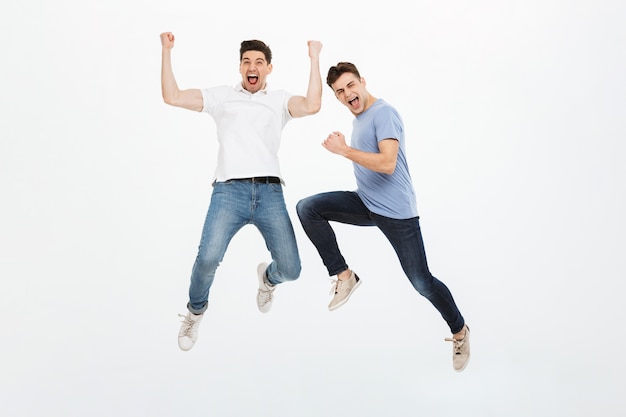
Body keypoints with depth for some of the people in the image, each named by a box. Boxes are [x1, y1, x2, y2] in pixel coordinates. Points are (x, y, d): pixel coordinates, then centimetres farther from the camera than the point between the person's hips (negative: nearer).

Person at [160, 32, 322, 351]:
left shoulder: (279, 100, 17)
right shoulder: (221, 96, 18)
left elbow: (312, 106, -3)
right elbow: (172, 97, 12)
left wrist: (314, 58, 1)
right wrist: (166, 51, 10)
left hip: (269, 193, 1)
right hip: (229, 191, -1)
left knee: (290, 269, -6)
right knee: (208, 258, -24)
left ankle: (267, 277, 34)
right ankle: (195, 312, 8)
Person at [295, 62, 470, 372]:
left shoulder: (383, 113, -15)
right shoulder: (358, 119, 13)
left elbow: (387, 163, -27)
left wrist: (344, 150, -21)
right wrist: (344, 149, 10)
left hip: (396, 212, -8)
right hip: (365, 204, 8)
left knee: (422, 282, -2)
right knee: (307, 208, -11)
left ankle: (460, 331, 25)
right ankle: (344, 276, -2)